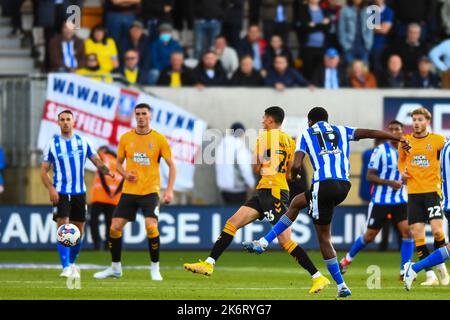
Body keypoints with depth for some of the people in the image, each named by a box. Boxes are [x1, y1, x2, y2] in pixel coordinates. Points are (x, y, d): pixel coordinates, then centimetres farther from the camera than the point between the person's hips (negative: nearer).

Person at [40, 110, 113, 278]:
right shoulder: (52, 144, 0)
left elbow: (97, 161, 6)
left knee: (78, 231, 8)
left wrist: (106, 170, -16)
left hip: (79, 192, 3)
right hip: (61, 193, -3)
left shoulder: (83, 142, 6)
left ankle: (72, 263, 26)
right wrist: (51, 188, -15)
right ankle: (66, 267, -14)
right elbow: (44, 171, 1)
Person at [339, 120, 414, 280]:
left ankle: (404, 272, -9)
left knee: (407, 231, -15)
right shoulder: (380, 151, -8)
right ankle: (347, 259, 30)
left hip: (401, 200, 3)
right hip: (380, 200, -3)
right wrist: (389, 182, -21)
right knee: (369, 236, 6)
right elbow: (370, 176, -9)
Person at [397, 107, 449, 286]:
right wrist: (402, 172, 2)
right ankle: (430, 275, 3)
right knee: (417, 236, -4)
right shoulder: (405, 141, 9)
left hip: (432, 190, -3)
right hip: (413, 192, 3)